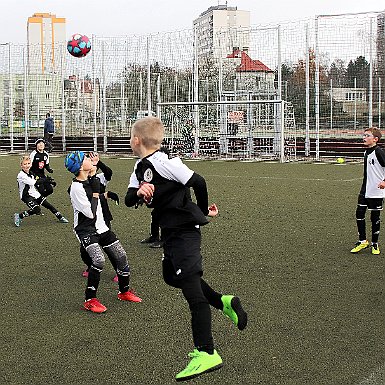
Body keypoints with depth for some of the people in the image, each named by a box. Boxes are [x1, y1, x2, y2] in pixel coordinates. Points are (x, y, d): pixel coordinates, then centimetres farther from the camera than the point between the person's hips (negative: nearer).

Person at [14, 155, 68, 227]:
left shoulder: (30, 173, 7)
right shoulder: (21, 175, -21)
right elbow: (33, 183, -27)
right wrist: (46, 180, -27)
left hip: (34, 194, 8)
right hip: (26, 196, -8)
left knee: (48, 205, 8)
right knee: (37, 210, -24)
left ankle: (60, 217, 23)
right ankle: (19, 216, -9)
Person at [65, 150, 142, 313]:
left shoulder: (91, 179, 2)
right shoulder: (76, 187, -21)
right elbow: (90, 213, -22)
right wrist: (96, 192, -16)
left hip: (101, 227, 8)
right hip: (86, 230, -8)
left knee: (121, 256, 7)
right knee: (99, 260, -27)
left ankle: (124, 291, 29)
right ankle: (90, 300, -11)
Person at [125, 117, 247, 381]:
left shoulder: (163, 162, -18)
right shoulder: (140, 168, 10)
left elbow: (197, 182, -22)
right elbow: (129, 200, 3)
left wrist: (203, 211, -6)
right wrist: (139, 192, -20)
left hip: (184, 229, -10)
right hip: (170, 231, 10)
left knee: (191, 286, -10)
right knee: (171, 276, 22)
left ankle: (207, 354, -7)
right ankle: (224, 302, 29)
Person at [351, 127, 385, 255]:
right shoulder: (366, 152, 10)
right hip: (365, 191, 8)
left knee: (375, 218, 2)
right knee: (359, 214, 5)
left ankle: (374, 244, 17)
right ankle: (362, 241, 18)